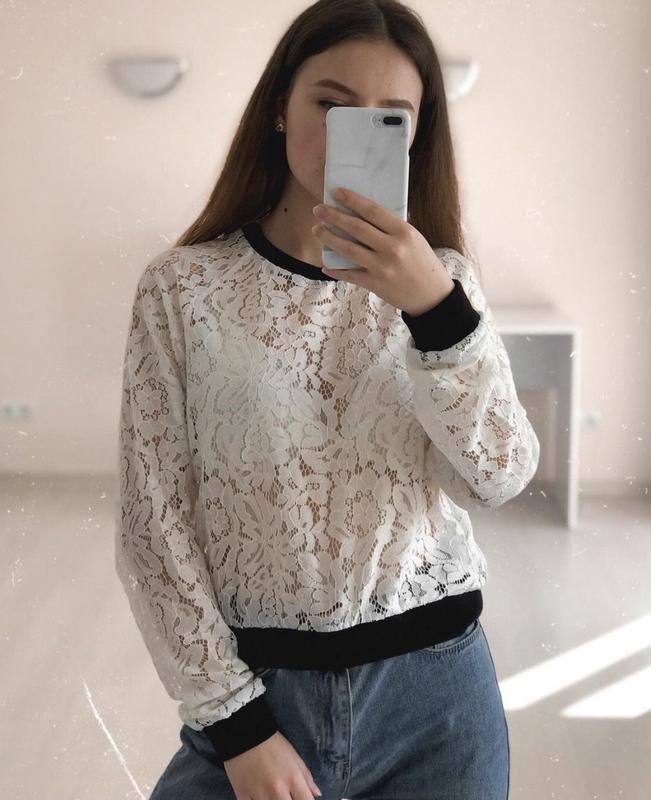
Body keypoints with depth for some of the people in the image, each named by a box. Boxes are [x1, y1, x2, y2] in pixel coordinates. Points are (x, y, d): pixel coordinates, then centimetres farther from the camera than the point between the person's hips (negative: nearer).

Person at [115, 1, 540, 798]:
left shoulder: (442, 279, 1)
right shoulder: (182, 287, -6)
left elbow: (499, 477, -11)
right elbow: (153, 523, -6)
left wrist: (437, 310, -24)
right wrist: (234, 722, -8)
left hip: (434, 690, 3)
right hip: (255, 686, -3)